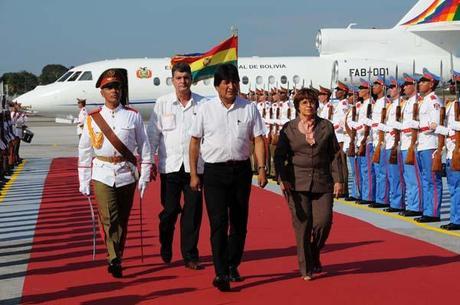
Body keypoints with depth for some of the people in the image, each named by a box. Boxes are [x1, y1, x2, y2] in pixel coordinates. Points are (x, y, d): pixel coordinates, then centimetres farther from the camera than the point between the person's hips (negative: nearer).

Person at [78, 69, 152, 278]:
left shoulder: (133, 116, 4)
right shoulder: (93, 119, 3)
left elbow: (144, 146, 6)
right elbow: (84, 151, 7)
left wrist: (144, 176, 0)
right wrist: (84, 182, 4)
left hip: (127, 174, 1)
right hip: (102, 175, -1)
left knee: (122, 220, 9)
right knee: (109, 219, -13)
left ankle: (116, 258, 22)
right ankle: (114, 260, -14)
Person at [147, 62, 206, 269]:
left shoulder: (201, 104, 3)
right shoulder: (162, 103, 4)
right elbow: (153, 133, 5)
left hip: (195, 165, 0)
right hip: (170, 165, 0)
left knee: (193, 211, 2)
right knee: (169, 210, 5)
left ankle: (190, 255, 13)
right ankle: (165, 249, 29)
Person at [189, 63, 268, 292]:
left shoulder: (249, 109, 3)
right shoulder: (206, 109, 0)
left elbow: (258, 139, 5)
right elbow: (195, 142, 4)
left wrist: (262, 168, -4)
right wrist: (194, 174, 1)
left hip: (241, 169, 2)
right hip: (214, 170, -2)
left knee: (239, 222, 11)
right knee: (218, 222, -10)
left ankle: (232, 266, 26)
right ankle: (221, 273, -11)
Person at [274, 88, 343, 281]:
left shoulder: (326, 127, 8)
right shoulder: (288, 128, 5)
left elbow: (334, 155, 9)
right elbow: (279, 156, 4)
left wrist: (338, 179, 3)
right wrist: (282, 178, -9)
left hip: (322, 183, 1)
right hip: (297, 183, -1)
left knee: (324, 222, -6)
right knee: (302, 225, -2)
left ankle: (314, 255, 24)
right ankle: (306, 268, 9)